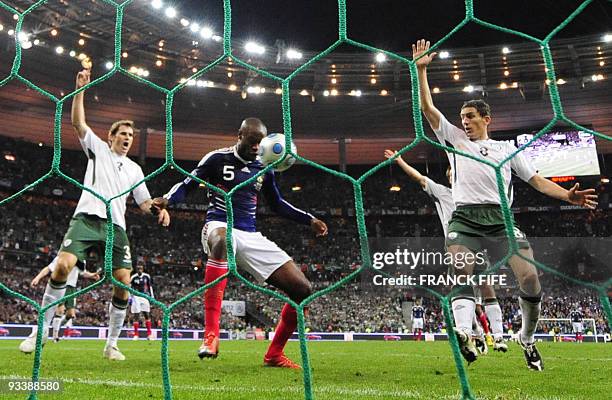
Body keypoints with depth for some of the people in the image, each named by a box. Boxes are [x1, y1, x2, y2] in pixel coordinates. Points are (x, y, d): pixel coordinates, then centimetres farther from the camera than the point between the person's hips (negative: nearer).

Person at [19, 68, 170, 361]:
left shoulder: (134, 169, 21)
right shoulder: (98, 148, 15)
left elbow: (145, 202, 20)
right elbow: (78, 122, 2)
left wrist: (159, 210, -1)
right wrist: (80, 90, -5)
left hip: (116, 226, 3)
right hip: (87, 218, -2)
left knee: (124, 281, -10)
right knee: (62, 265, -23)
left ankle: (112, 344, 1)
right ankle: (42, 328, -8)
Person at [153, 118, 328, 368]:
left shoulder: (264, 169, 14)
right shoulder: (218, 159, 2)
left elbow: (277, 204, 25)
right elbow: (187, 184, 2)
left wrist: (309, 220, 17)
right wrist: (167, 200, -19)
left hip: (251, 236, 5)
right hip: (220, 227, -5)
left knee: (303, 289, -6)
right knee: (221, 242, -46)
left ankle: (274, 355, 11)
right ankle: (211, 334, -47)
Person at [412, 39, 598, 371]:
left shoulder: (508, 148, 21)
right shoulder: (455, 138, 20)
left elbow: (536, 180, 16)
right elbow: (428, 108, 14)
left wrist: (567, 196, -1)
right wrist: (421, 69, 9)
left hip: (500, 218, 0)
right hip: (465, 218, 0)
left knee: (529, 277, -12)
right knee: (462, 275, -23)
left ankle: (527, 338, 9)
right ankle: (463, 334, -39)